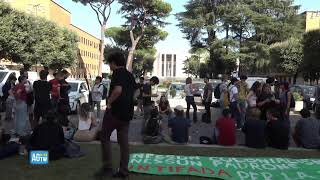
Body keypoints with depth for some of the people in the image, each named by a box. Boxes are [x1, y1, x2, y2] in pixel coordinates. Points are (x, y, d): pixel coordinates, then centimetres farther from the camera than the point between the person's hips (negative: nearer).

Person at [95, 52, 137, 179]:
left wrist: (109, 102, -16)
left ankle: (107, 167, 5)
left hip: (115, 110, -8)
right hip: (127, 111, 8)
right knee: (123, 141, 10)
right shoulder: (130, 75, 15)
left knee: (104, 137, 6)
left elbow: (118, 89, -28)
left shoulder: (117, 73, -11)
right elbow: (134, 91, 24)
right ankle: (123, 170, 13)